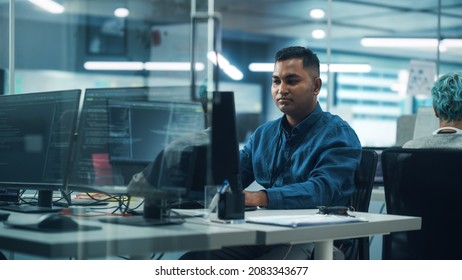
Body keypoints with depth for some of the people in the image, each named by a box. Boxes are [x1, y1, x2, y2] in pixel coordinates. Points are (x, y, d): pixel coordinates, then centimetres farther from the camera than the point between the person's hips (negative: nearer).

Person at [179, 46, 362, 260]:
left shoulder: (339, 135, -3)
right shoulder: (263, 134, 19)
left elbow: (321, 190, -20)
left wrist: (259, 198, -35)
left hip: (313, 238, -6)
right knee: (191, 259, -17)